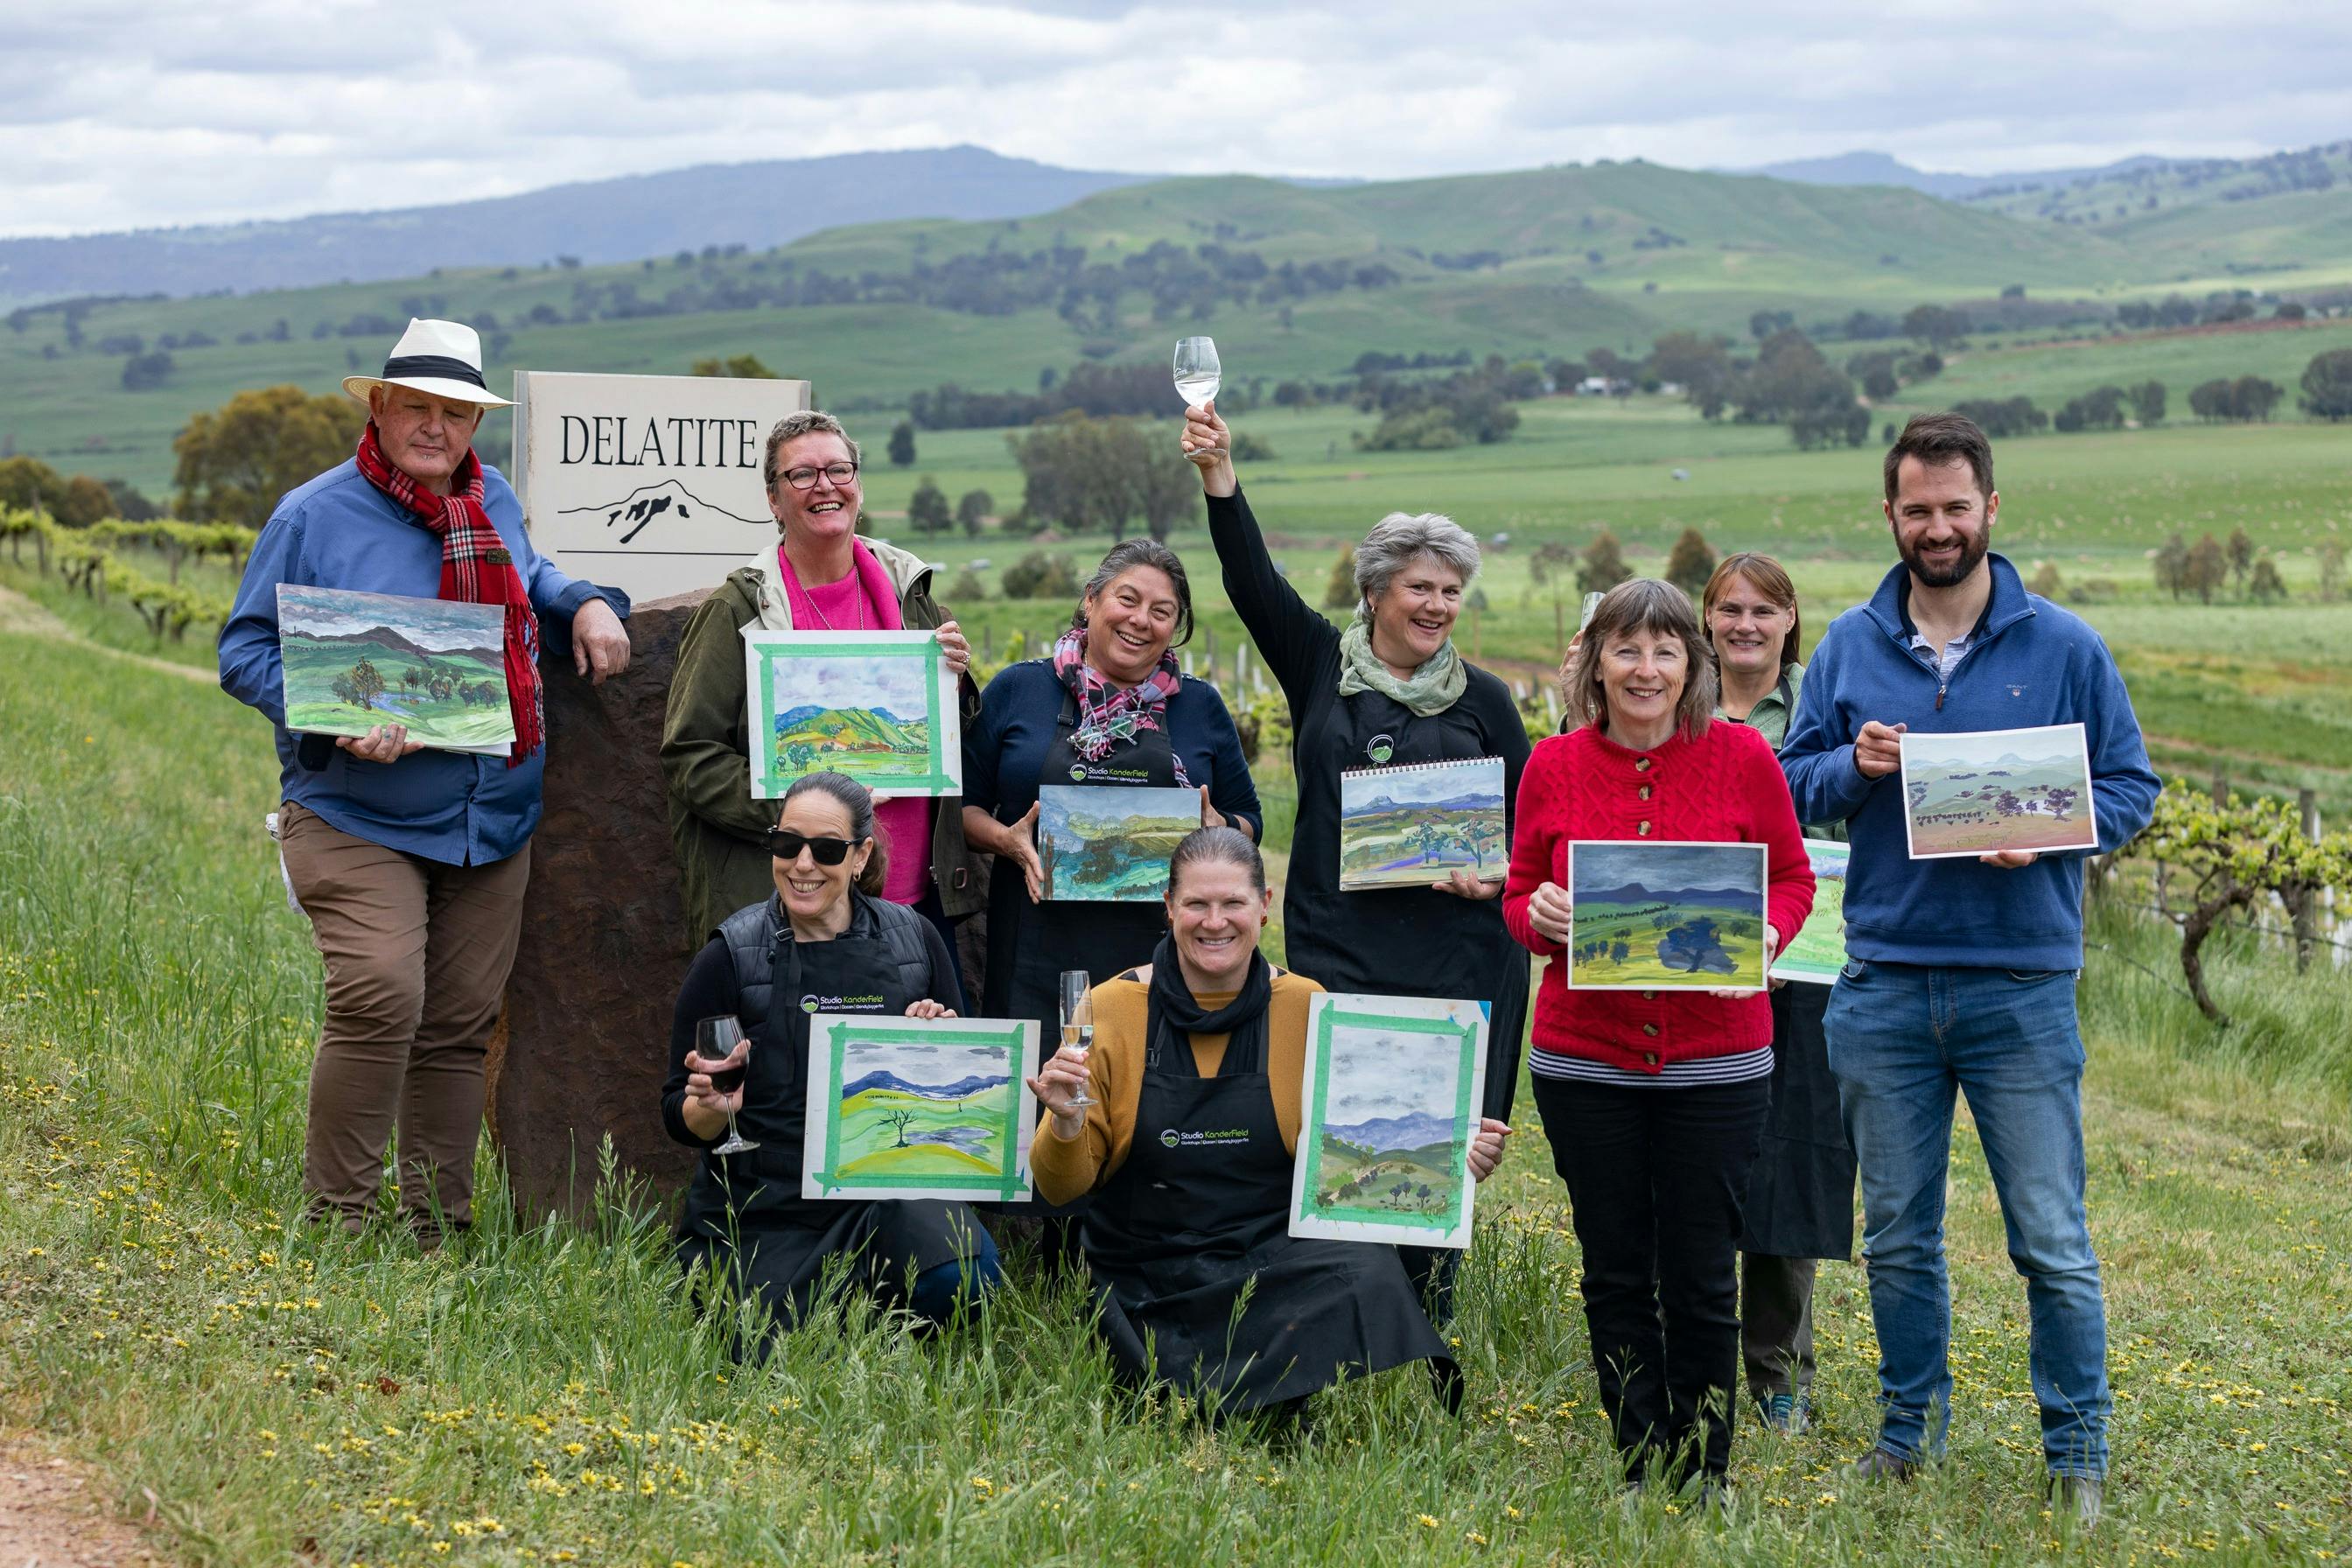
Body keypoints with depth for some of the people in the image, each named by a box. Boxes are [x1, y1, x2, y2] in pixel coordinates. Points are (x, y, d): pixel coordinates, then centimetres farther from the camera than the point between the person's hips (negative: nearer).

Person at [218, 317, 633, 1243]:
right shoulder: (315, 515, -4)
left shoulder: (494, 502, 11)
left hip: (491, 817, 5)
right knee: (379, 998, -21)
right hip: (358, 818, -5)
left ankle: (439, 1227, 17)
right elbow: (247, 650, -3)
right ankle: (335, 1216, -7)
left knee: (459, 1026, 7)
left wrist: (585, 604, 11)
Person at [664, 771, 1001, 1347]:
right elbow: (680, 1118, -1)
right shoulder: (731, 957, -4)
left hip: (889, 1188, 1)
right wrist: (712, 1107, -24)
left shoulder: (914, 941, 3)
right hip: (765, 1210, -1)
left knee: (962, 1274, -28)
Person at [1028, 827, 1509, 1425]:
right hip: (1143, 1284, -1)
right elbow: (1063, 1188, 0)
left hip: (1279, 1257, 1)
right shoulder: (1112, 1009, -1)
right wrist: (1066, 1124, -21)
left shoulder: (1306, 1008, 3)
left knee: (1369, 1276, -31)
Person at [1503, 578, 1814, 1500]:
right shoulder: (1554, 766, 0)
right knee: (1616, 1276, 8)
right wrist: (1538, 916, -14)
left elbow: (1791, 878, 6)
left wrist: (1765, 935, -14)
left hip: (1714, 1060, -1)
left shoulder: (1742, 757, -3)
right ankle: (1642, 1475, 21)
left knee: (1702, 1279, 4)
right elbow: (1521, 895, 9)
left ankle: (1703, 1480, 18)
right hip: (1585, 1060, 1)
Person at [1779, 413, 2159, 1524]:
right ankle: (1910, 1431, 26)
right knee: (1897, 1237, 12)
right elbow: (1789, 783, 12)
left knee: (2053, 1242, -1)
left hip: (2023, 985, -2)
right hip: (1883, 987, 3)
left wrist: (2045, 834, -14)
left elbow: (2131, 788, 3)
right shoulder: (1850, 647, 8)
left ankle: (2077, 1456, 9)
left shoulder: (2064, 648, 1)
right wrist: (1853, 767, -10)